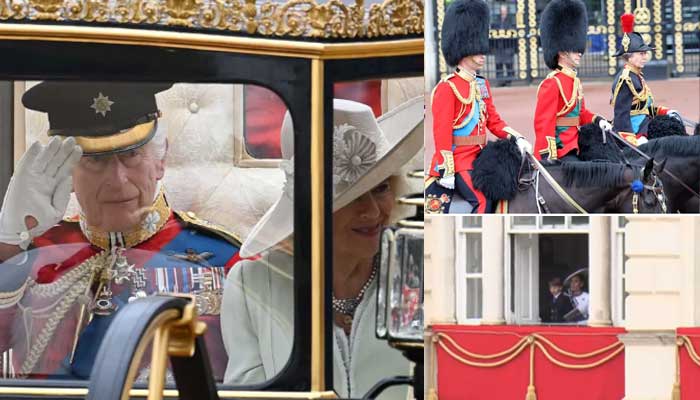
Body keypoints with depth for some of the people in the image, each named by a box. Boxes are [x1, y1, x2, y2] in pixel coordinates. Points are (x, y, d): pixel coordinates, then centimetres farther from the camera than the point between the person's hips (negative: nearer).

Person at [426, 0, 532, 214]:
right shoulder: (447, 88, -10)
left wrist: (517, 138, 0)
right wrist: (447, 172, -19)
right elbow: (442, 132, -14)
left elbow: (494, 121, 17)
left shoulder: (482, 84, 15)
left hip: (480, 157, 8)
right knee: (483, 201, -23)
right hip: (458, 160, -8)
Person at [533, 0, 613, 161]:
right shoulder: (552, 83, -13)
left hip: (573, 150, 10)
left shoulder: (574, 81, 16)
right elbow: (543, 123, -18)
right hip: (559, 153, -10)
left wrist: (598, 120, 6)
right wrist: (549, 158, -23)